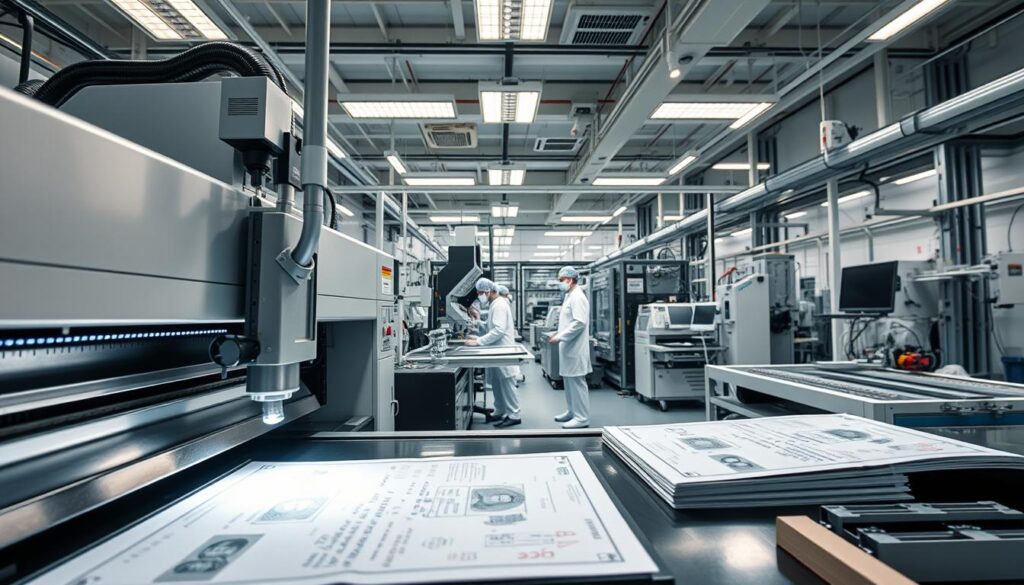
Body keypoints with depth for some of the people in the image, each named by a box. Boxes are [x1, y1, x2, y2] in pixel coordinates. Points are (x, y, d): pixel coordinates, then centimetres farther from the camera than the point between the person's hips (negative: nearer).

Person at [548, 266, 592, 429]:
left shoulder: (577, 297, -15)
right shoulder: (569, 296, 15)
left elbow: (580, 322, -22)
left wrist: (560, 337, -20)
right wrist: (558, 334, 12)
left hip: (575, 348, -10)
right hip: (568, 347, 10)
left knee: (577, 382, -3)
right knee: (568, 381, 16)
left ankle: (582, 418, 5)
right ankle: (572, 411, 27)